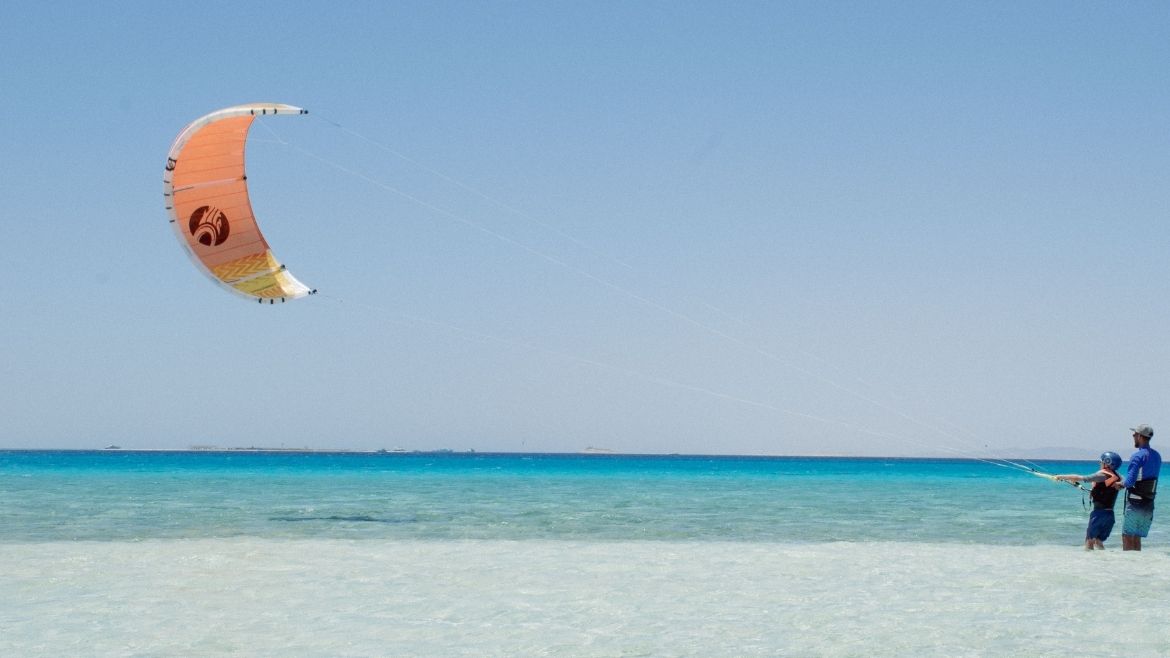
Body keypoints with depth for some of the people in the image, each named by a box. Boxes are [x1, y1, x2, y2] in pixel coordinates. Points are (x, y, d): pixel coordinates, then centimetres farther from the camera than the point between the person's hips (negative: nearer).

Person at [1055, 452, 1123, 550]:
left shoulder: (1102, 475, -11)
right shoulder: (1117, 476, 8)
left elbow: (1080, 478, -11)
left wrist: (1062, 477, -2)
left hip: (1099, 513, -7)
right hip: (1110, 514, 7)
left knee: (1089, 541, -2)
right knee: (1098, 541, 15)